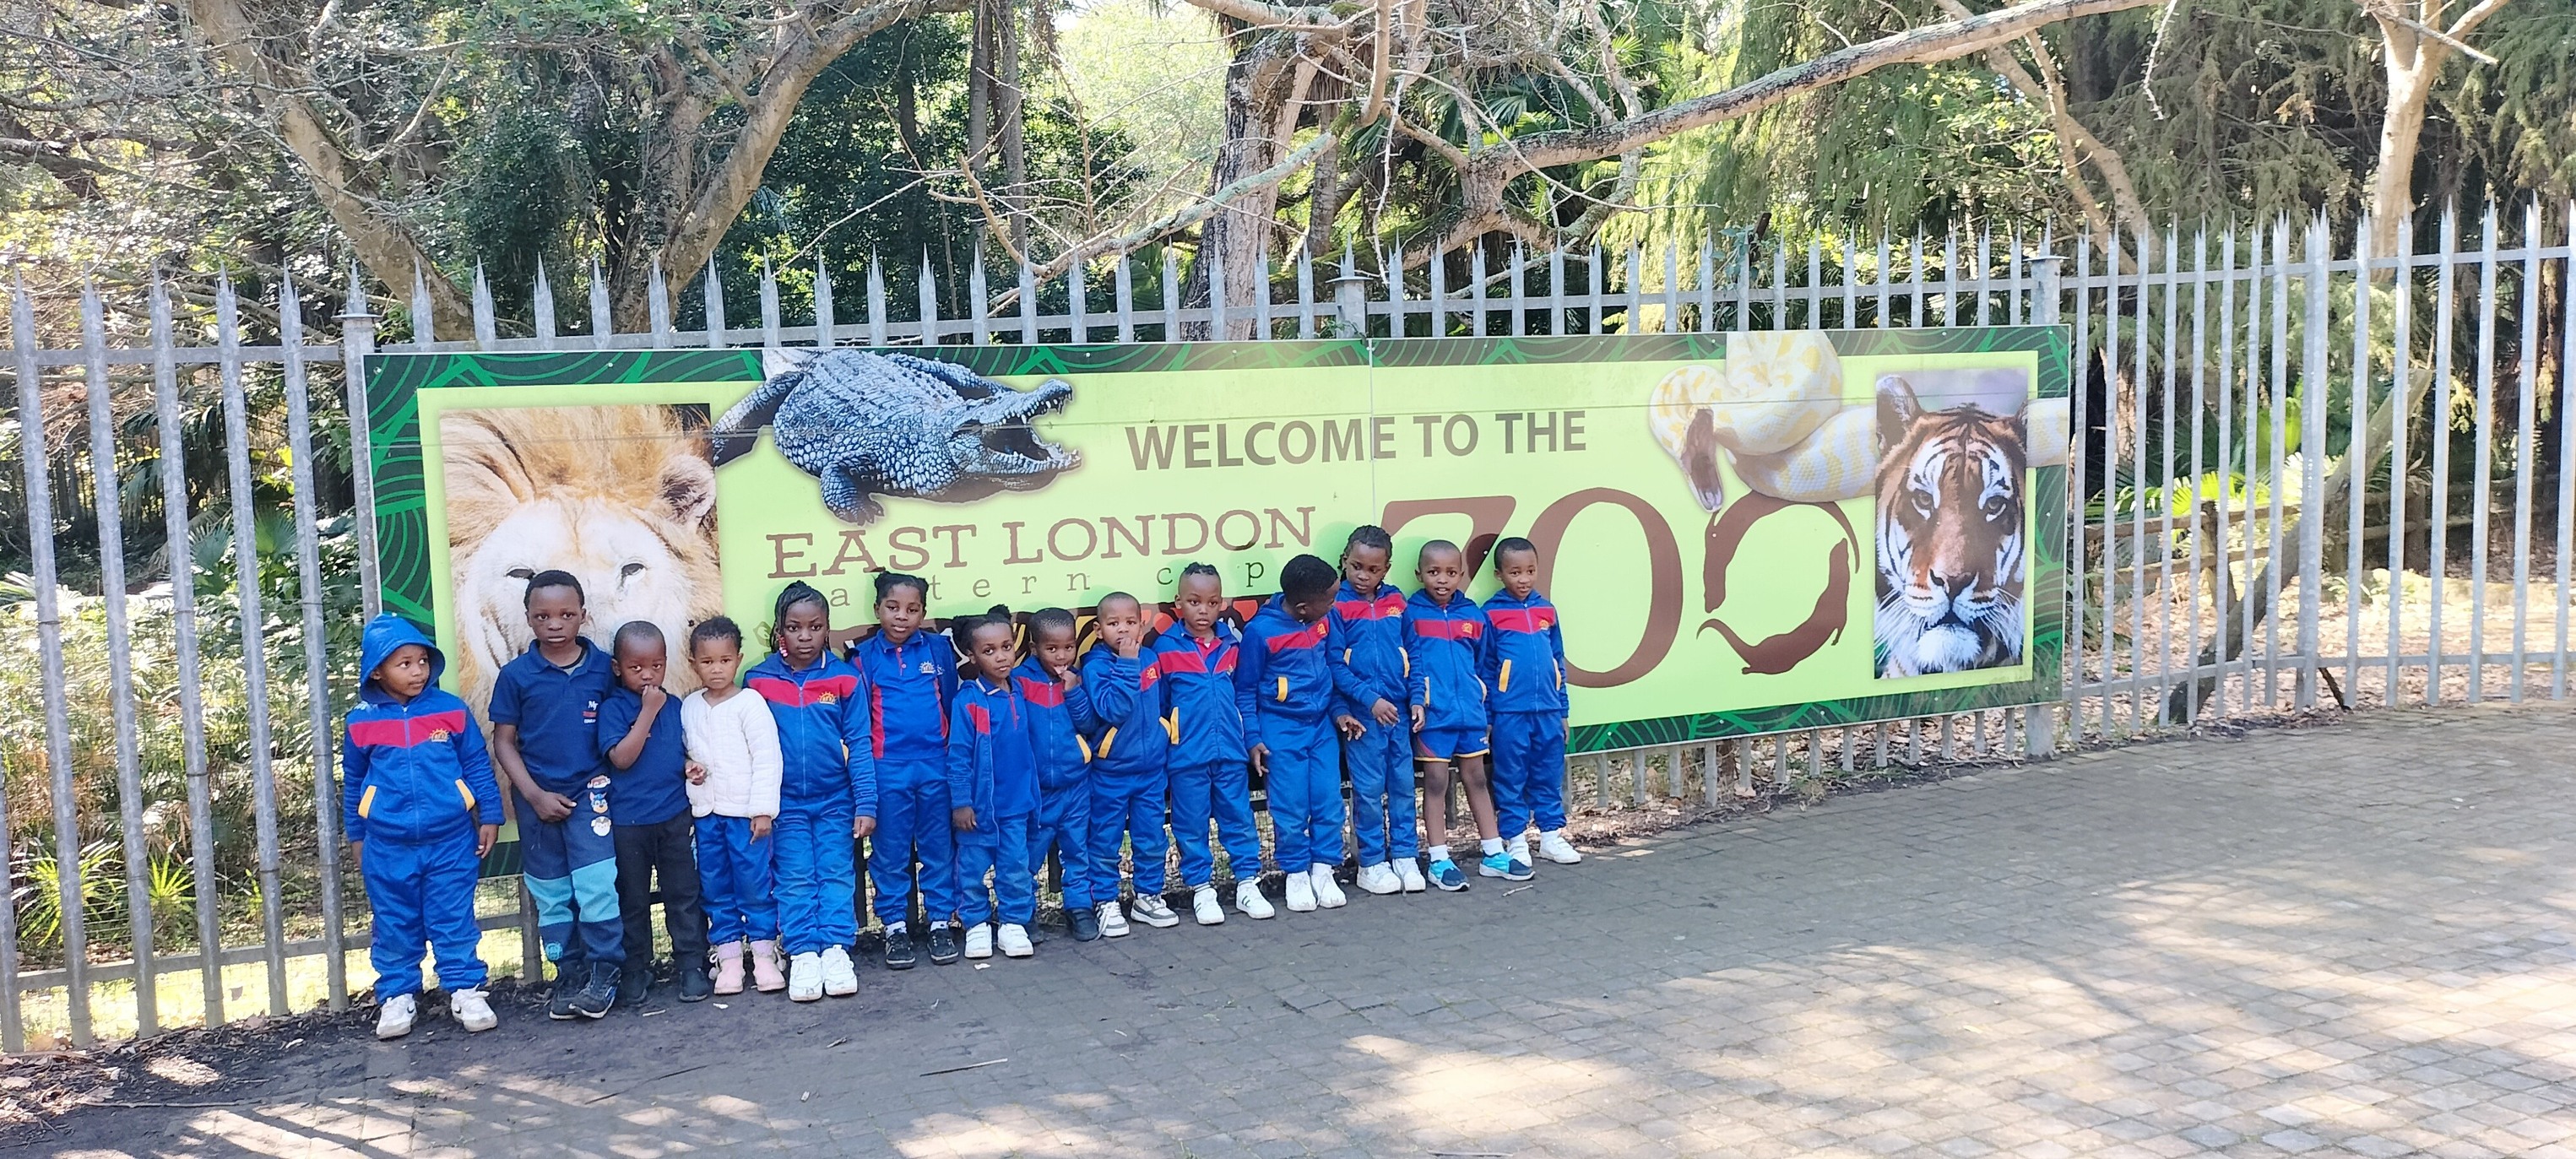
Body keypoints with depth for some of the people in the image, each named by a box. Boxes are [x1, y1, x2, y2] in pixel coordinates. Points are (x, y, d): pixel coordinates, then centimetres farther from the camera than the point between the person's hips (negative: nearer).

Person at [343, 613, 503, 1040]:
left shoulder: (452, 710, -4)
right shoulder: (361, 722, -1)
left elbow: (478, 767, 3)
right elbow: (353, 783, 11)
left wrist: (489, 817, 2)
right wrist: (356, 837, 14)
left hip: (451, 842, -1)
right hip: (387, 848, 1)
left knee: (454, 922, 6)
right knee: (395, 926, 11)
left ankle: (465, 991, 16)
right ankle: (397, 996, 22)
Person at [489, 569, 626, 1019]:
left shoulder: (603, 668, -2)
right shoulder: (516, 675, -3)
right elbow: (503, 742, 1)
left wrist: (612, 785, -3)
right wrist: (535, 796, -7)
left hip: (590, 793, -1)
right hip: (538, 800, 1)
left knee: (598, 887, -10)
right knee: (551, 894, 9)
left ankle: (603, 972, 4)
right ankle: (568, 974, 21)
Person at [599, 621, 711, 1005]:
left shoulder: (675, 707, 6)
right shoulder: (613, 709, -5)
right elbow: (622, 758, -16)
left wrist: (693, 766, -4)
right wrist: (647, 713, -18)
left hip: (676, 817, 2)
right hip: (629, 821, -2)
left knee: (684, 895, 6)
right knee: (633, 900, 9)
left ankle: (692, 966, 13)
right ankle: (636, 971, 20)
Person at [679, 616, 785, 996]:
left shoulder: (750, 704, -7)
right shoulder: (689, 707, 9)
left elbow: (767, 759, -9)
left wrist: (762, 808, -12)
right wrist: (687, 768, -2)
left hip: (746, 810, -5)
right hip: (705, 811, 5)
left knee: (754, 882, -2)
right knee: (714, 887, 8)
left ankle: (764, 954, 7)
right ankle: (728, 957, 15)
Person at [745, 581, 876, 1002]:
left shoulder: (845, 678, -6)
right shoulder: (759, 681, -4)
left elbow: (859, 745, -4)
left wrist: (865, 804, -8)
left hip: (836, 801, 0)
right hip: (785, 804, 0)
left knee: (837, 875, 2)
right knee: (795, 880, 2)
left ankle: (836, 950, 6)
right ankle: (802, 955, 5)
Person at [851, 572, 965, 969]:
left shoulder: (939, 649, 4)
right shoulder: (864, 656, 2)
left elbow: (952, 703, 9)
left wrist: (956, 756, 5)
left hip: (936, 765, 1)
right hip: (887, 769, -1)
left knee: (939, 847, 8)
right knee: (890, 850, 6)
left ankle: (941, 922, 18)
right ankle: (895, 926, 17)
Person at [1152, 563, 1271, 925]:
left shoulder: (1233, 644, 4)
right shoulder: (1165, 647, -4)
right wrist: (1165, 733, -4)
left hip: (1230, 750, 3)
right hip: (1186, 756, -2)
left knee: (1238, 817, 10)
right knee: (1191, 825, 7)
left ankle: (1247, 883, 21)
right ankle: (1201, 890, 18)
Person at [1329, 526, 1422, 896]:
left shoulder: (1396, 601, 8)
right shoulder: (1336, 605, -5)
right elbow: (1335, 665, -9)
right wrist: (1370, 699, -14)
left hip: (1398, 709, 4)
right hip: (1361, 713, -4)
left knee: (1403, 784, 9)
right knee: (1369, 788, 1)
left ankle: (1405, 856, 19)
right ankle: (1372, 863, 11)